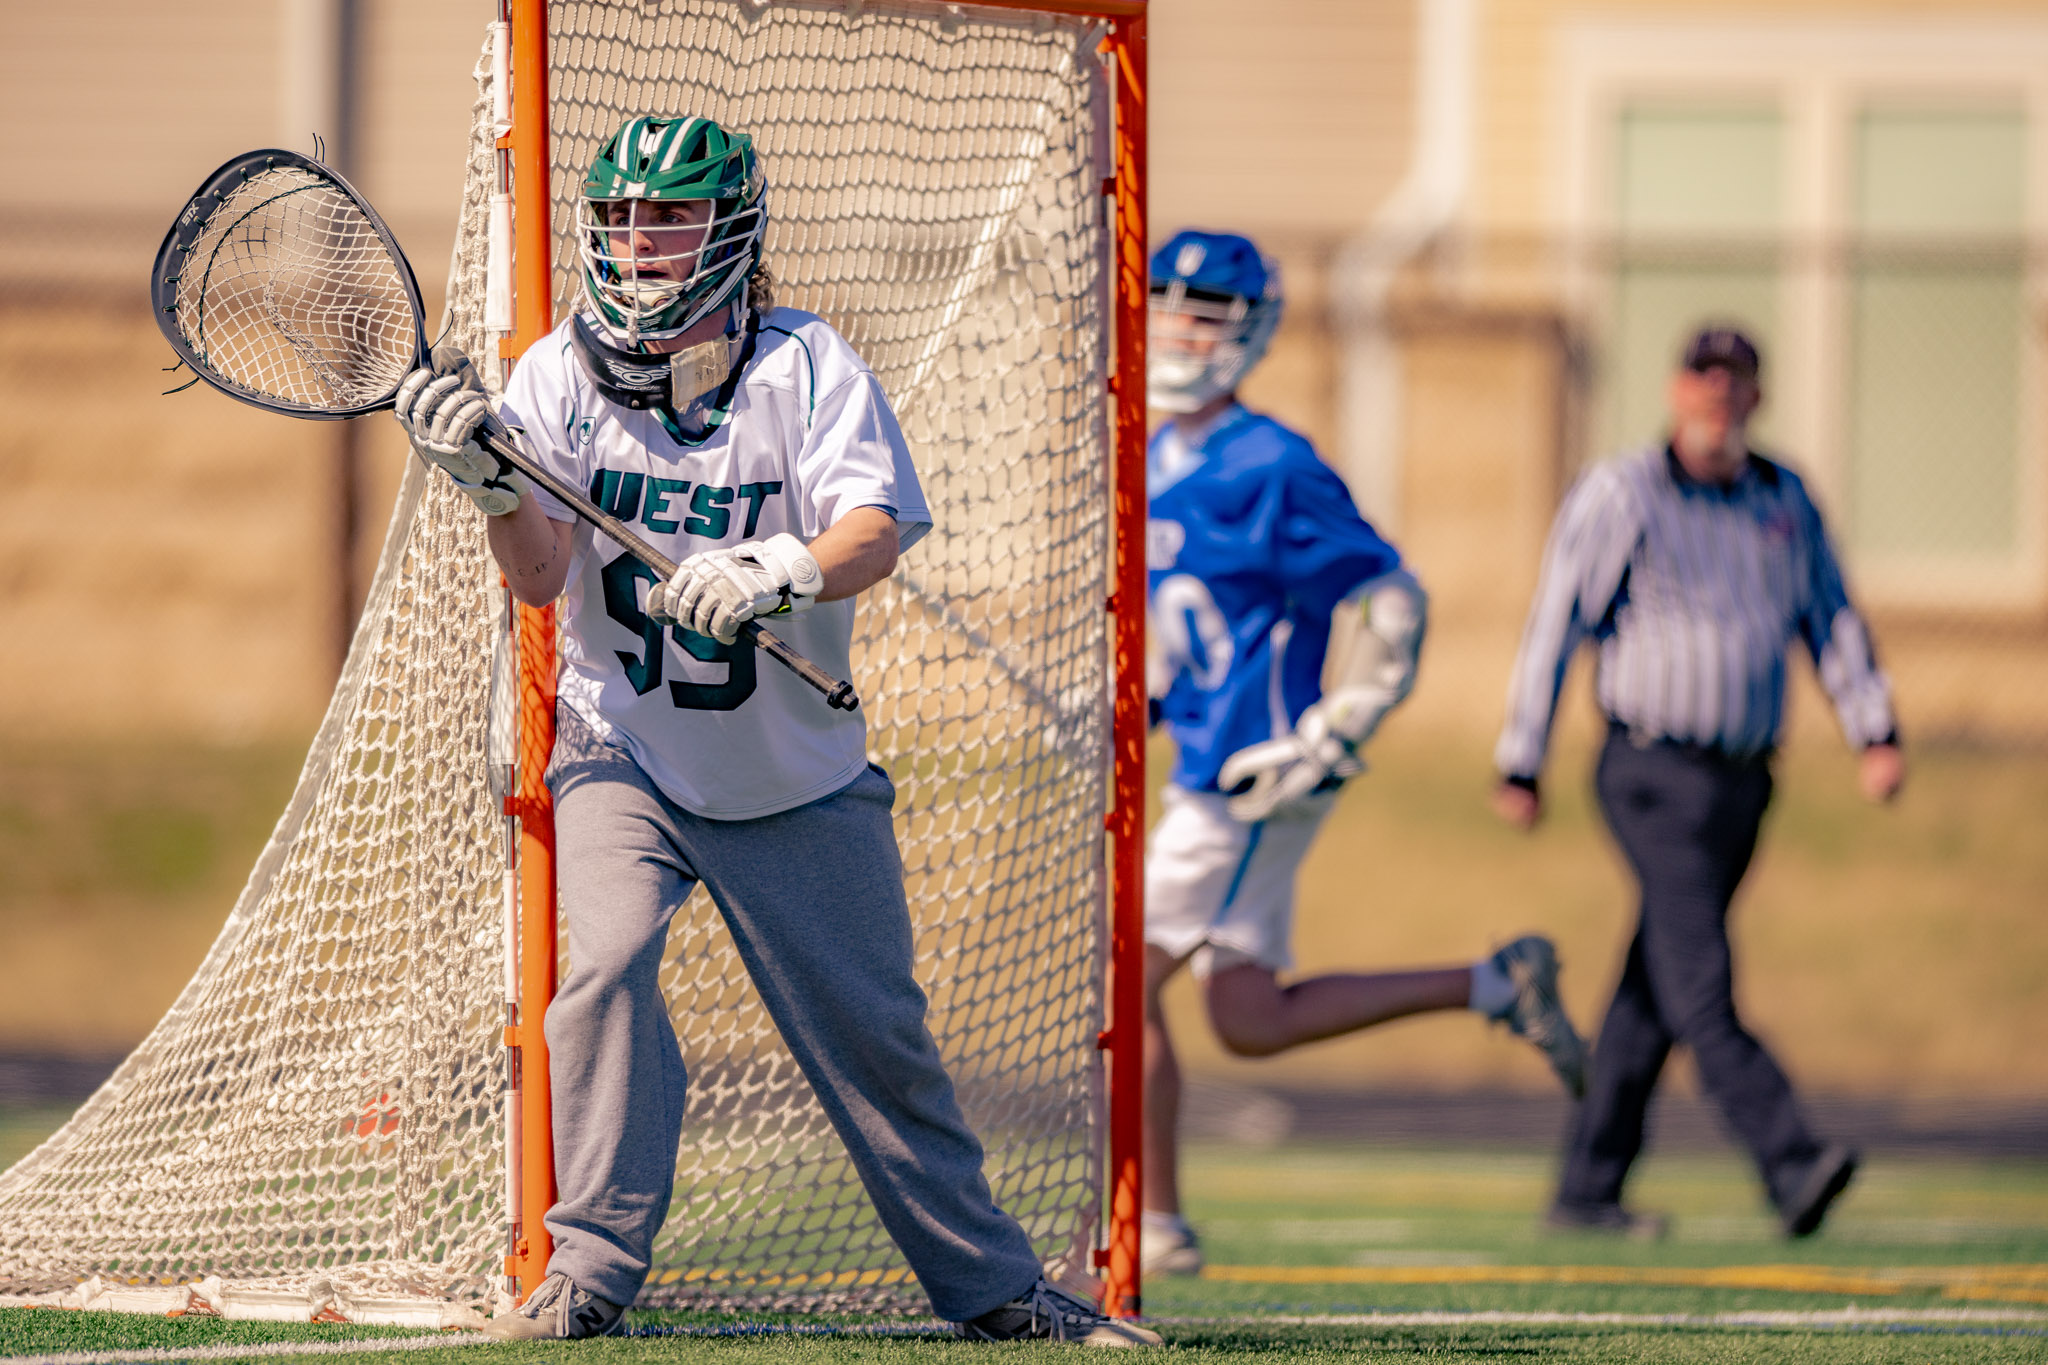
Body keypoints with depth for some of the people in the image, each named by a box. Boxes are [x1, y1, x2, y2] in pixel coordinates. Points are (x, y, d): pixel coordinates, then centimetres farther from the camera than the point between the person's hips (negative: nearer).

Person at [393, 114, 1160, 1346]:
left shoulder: (807, 366, -10)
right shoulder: (562, 374, -7)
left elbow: (875, 532, -25)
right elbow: (539, 576, -16)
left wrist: (777, 573, -45)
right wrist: (493, 481, -37)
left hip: (799, 779, 0)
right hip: (623, 751, 0)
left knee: (876, 1035, 5)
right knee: (610, 959, -25)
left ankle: (990, 1282, 21)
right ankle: (591, 1269, -18)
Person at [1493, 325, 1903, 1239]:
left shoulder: (1784, 501, 11)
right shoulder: (1619, 497, -6)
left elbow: (1831, 620, 15)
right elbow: (1554, 630, -5)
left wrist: (1875, 733, 1)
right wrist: (1520, 767, -7)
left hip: (1743, 779, 7)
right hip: (1653, 775, -6)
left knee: (1658, 988, 10)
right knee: (1698, 978, -17)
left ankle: (1587, 1189, 16)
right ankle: (1790, 1165, -29)